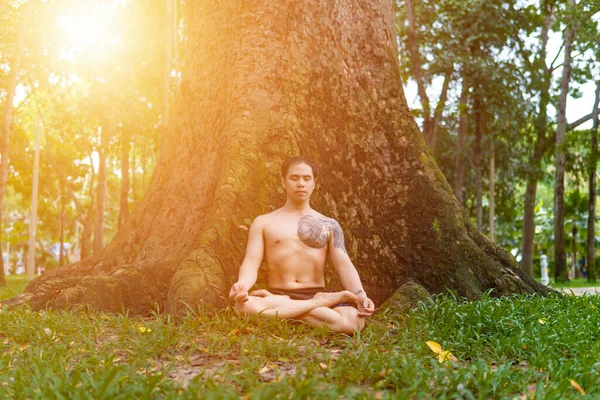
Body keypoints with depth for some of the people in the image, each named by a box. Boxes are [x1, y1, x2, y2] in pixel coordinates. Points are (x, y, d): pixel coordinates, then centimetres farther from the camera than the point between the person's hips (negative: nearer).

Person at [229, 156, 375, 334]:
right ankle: (323, 303, -24)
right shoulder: (263, 223, 12)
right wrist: (242, 284, -25)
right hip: (277, 295, 1)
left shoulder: (329, 225, 14)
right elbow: (251, 263, 0)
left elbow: (344, 265, 4)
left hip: (316, 293, -1)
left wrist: (361, 296, -17)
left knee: (353, 321, -34)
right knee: (244, 305, -38)